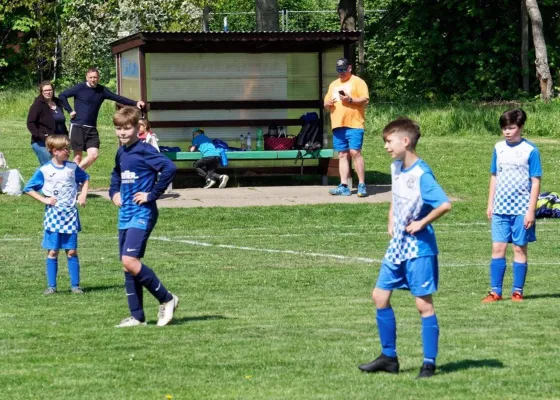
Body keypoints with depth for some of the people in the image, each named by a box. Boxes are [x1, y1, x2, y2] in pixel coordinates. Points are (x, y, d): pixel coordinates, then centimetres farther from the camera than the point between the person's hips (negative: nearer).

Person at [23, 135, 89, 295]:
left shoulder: (72, 167, 3)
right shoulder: (44, 170, -5)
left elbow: (85, 179, 22)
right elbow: (28, 188, 1)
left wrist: (83, 195, 7)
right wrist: (44, 199, -8)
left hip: (70, 214, 2)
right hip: (53, 215, -2)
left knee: (72, 251, 2)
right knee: (52, 251, 0)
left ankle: (75, 285, 8)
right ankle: (51, 286, 6)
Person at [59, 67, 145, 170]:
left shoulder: (102, 90, 8)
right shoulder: (80, 88, -4)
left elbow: (118, 98, 4)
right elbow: (62, 96, -1)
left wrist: (135, 103, -6)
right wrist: (70, 111, -6)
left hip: (92, 128, 4)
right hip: (77, 127, -4)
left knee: (94, 155, -8)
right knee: (78, 156, -3)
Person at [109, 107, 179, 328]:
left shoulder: (144, 150, -13)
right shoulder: (121, 152, 13)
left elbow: (169, 167, -27)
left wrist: (153, 194, -21)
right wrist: (114, 192, 19)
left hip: (142, 214, -9)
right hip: (125, 215, 9)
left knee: (130, 261, -19)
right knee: (127, 266, 7)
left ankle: (166, 299, -5)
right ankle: (137, 316, 13)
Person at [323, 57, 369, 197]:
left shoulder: (358, 82, 2)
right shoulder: (333, 85, 21)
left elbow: (365, 100, -8)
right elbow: (326, 105, 25)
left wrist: (350, 99, -20)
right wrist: (328, 104, 2)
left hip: (354, 124, -6)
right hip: (337, 125, 6)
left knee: (355, 152, -12)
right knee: (342, 155, 5)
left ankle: (362, 185, -8)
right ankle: (344, 186, 4)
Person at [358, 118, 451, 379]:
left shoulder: (421, 174, -19)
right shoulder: (396, 168, 8)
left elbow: (445, 205, -28)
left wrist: (421, 223, -19)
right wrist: (391, 222, 13)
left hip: (419, 248, -9)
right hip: (397, 246, 9)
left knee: (424, 304, -2)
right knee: (380, 296, 8)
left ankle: (429, 363, 6)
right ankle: (389, 357, 18)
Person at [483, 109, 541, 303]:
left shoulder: (530, 150, -6)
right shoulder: (498, 148, 7)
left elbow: (535, 182, -6)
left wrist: (531, 210, -10)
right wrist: (490, 204, 12)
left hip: (521, 209, -4)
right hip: (500, 207, 4)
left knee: (519, 248, 3)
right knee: (497, 247, 0)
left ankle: (517, 291, 10)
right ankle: (495, 291, 4)